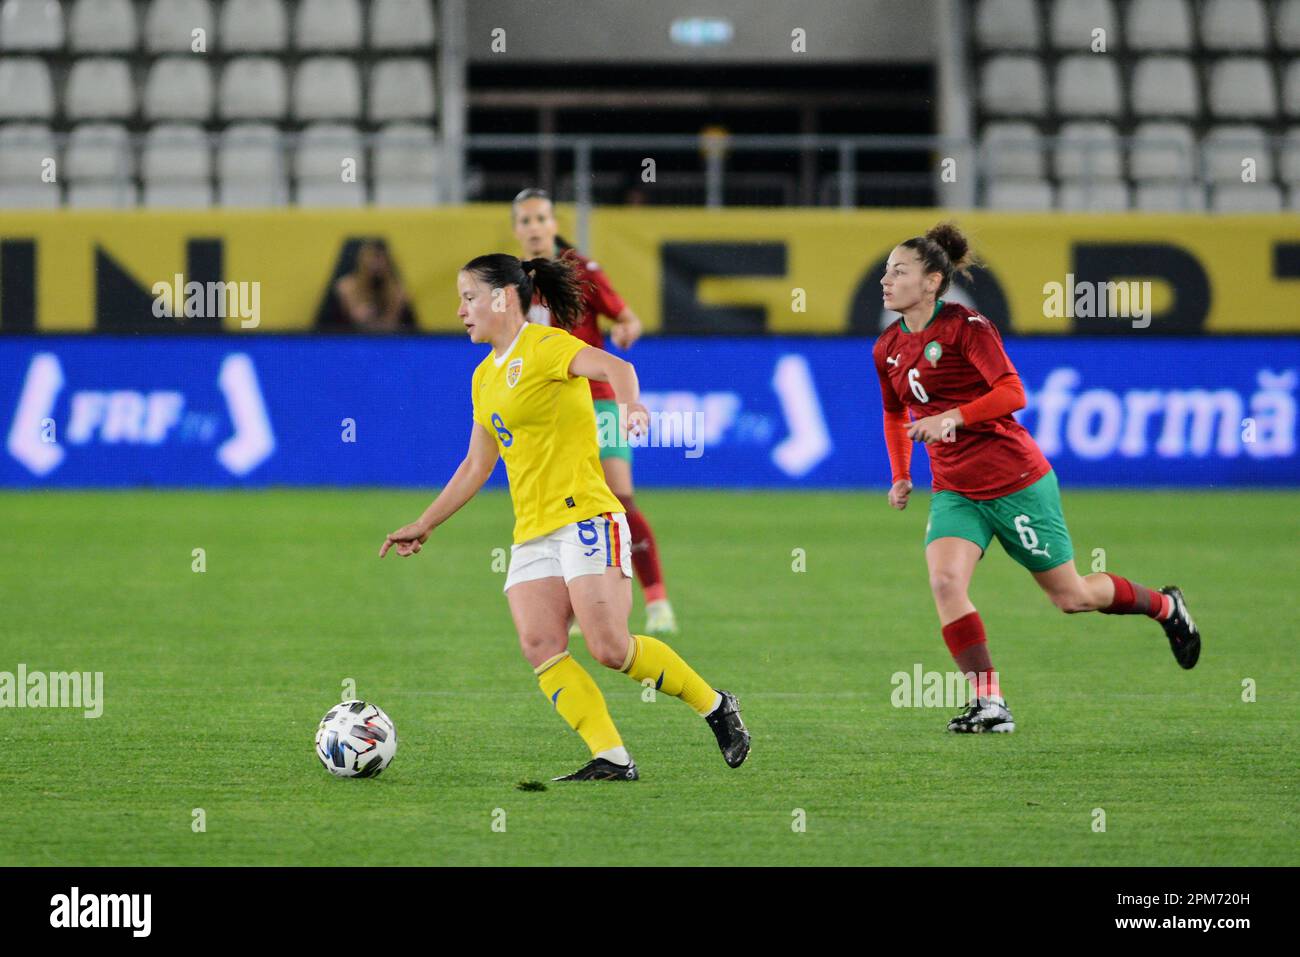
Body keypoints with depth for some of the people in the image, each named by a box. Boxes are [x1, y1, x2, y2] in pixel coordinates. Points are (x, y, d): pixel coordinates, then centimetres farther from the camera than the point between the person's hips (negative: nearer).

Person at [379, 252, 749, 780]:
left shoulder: (545, 345, -5)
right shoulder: (485, 376, 20)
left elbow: (614, 367, -24)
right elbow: (475, 467, 28)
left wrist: (631, 404, -46)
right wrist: (422, 526, 27)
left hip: (583, 516, -8)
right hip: (532, 532, 8)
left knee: (611, 648, -16)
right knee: (539, 648, -13)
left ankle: (715, 706, 4)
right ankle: (612, 759, -14)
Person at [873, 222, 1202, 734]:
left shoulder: (965, 326, -14)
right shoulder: (887, 348, 6)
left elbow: (1012, 393, -23)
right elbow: (895, 413, 25)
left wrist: (954, 416, -34)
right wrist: (900, 477, 16)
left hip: (1015, 480, -6)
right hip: (954, 492, 6)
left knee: (1071, 596, 6)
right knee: (945, 581, -21)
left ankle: (1165, 606, 35)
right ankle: (989, 704, -18)